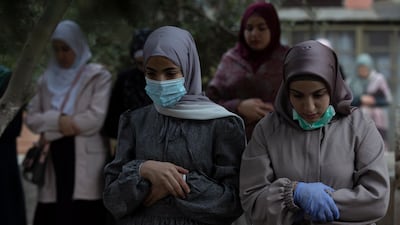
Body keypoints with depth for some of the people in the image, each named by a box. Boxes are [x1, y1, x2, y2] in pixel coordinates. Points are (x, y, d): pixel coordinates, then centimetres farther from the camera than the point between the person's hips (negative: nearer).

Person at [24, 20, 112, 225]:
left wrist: (50, 132, -5)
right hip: (55, 163, 4)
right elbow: (31, 118, 9)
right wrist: (58, 120, -11)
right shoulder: (46, 80, 16)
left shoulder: (98, 76, 2)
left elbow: (96, 117, -10)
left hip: (86, 164, -4)